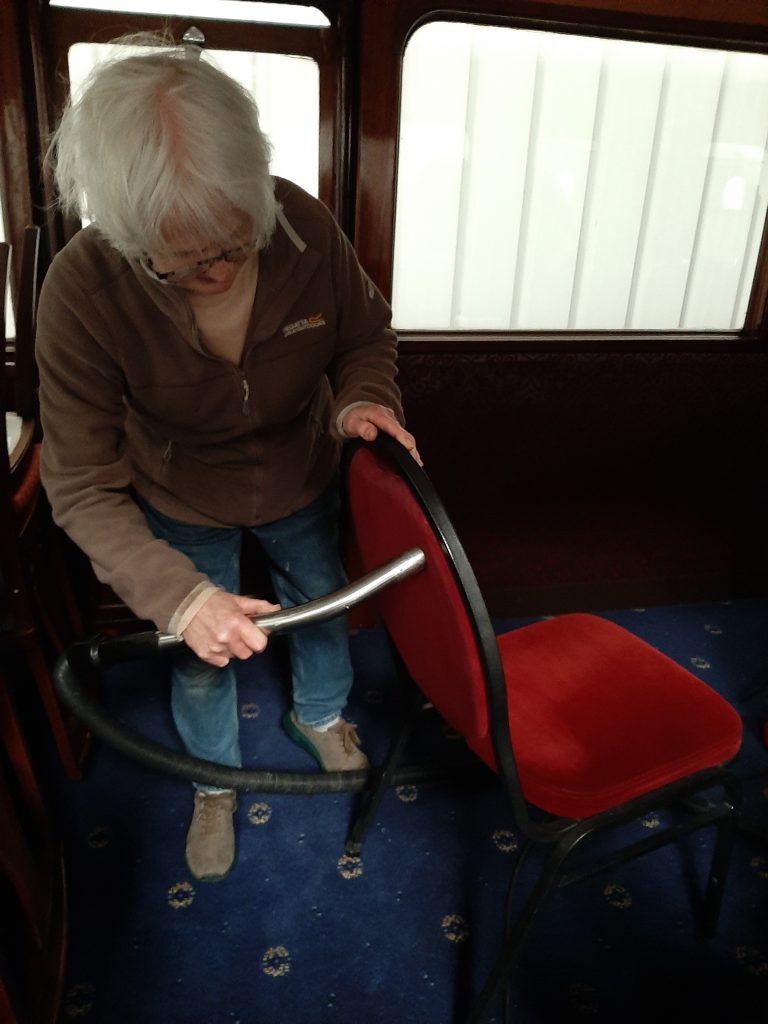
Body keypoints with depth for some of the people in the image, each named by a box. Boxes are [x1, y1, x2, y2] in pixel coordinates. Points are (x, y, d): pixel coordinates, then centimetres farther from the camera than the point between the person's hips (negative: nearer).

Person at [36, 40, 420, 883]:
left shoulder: (305, 227, -29)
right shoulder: (81, 293, -33)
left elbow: (367, 333, -8)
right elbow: (84, 490, -27)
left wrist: (361, 399, -31)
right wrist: (179, 597, -39)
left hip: (301, 486, 2)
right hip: (184, 510, -2)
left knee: (321, 603, 25)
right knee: (201, 660, 16)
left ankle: (319, 714, 60)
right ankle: (214, 783, 49)